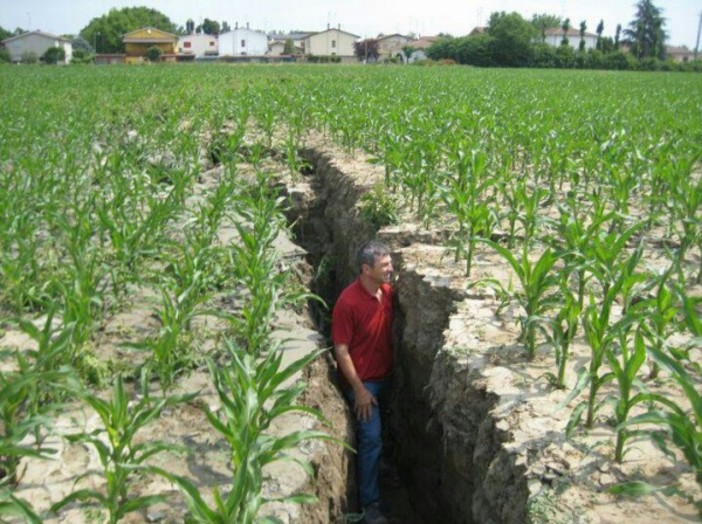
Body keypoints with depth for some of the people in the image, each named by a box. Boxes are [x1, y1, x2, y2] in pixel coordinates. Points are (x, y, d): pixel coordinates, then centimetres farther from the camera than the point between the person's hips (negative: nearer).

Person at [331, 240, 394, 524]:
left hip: (384, 375, 7)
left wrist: (392, 369, 16)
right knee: (371, 438, -3)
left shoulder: (387, 291, -3)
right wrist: (359, 389, -20)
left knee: (374, 433, 25)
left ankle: (375, 464, 50)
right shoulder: (348, 302, -26)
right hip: (362, 381, -7)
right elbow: (341, 349, -21)